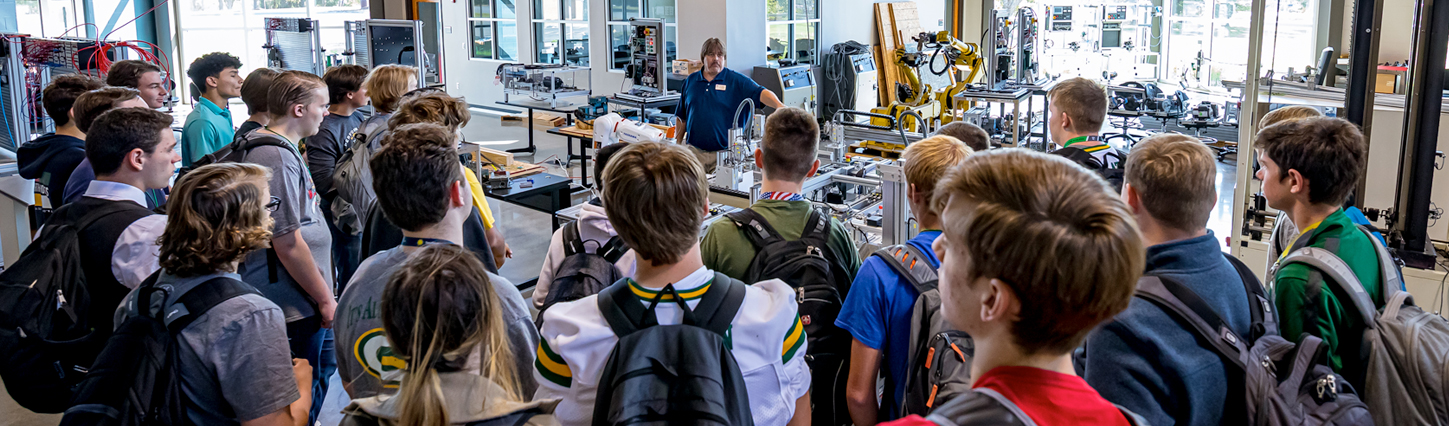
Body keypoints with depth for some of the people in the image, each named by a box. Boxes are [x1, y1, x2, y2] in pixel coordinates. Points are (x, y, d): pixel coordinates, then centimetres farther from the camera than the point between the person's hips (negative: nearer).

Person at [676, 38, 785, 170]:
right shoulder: (690, 81, 11)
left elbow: (760, 93, -15)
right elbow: (681, 117, 16)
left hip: (724, 151, -2)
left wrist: (778, 105, -34)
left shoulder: (736, 80, 0)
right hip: (695, 151, 2)